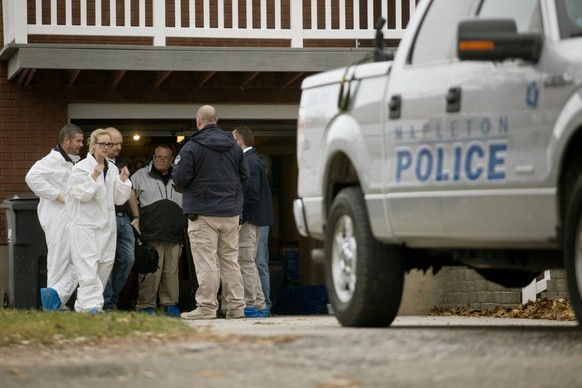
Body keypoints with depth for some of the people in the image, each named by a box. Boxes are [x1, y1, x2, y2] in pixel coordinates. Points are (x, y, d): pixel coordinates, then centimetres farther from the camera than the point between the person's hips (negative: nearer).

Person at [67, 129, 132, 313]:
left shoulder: (113, 169, 13)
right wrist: (94, 177, -22)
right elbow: (81, 195, -11)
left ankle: (83, 307, 11)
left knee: (105, 266, 4)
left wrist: (123, 181, -4)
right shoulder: (81, 167, -4)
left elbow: (120, 199, 12)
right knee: (89, 269, -14)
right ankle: (91, 306, -19)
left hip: (106, 225, 6)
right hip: (85, 226, -6)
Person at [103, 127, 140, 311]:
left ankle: (113, 300, 15)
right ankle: (107, 304, -4)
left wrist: (136, 217, 19)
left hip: (124, 219, 7)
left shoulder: (122, 164, 21)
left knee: (128, 259, 5)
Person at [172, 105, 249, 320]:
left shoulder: (192, 147, -10)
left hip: (203, 213, -5)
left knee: (206, 261, -4)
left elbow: (180, 178, -14)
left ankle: (206, 306, -6)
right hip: (231, 212, 5)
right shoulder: (234, 146, 7)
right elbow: (244, 174, 10)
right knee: (230, 259, 10)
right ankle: (236, 306, 9)